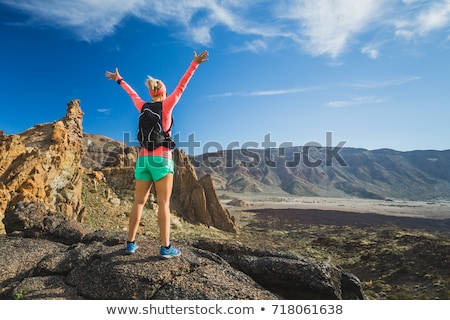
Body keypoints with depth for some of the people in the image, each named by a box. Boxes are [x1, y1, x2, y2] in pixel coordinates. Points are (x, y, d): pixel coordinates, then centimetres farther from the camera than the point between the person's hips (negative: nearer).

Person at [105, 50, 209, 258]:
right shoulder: (166, 105, -1)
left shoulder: (143, 107, 11)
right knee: (164, 204, -4)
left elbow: (132, 94, 28)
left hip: (143, 159, 5)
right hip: (161, 159, -5)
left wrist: (119, 80, 47)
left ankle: (130, 243, 14)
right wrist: (195, 64, 5)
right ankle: (166, 247, -2)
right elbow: (181, 86, 0)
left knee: (139, 202, 9)